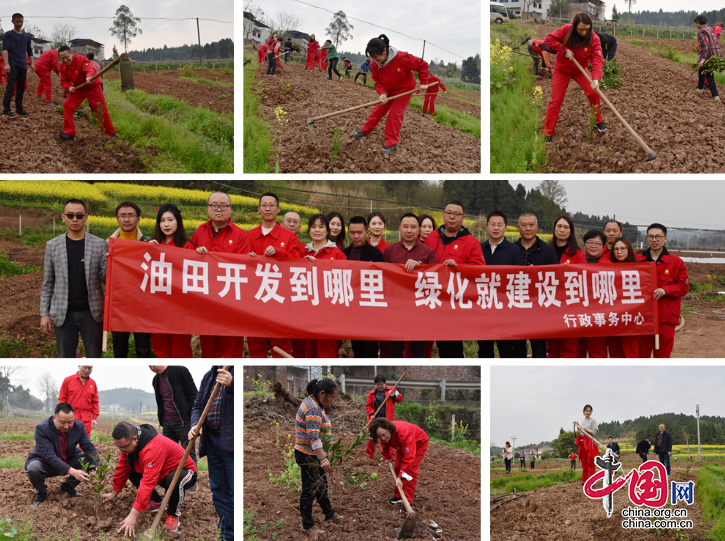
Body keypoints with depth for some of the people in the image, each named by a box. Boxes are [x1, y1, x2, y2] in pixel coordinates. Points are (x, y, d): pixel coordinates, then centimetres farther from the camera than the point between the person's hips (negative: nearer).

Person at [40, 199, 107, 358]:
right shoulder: (52, 245, 4)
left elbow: (105, 279, 1)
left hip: (91, 312, -1)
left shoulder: (99, 244, 1)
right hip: (63, 314, 1)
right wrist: (44, 313, 3)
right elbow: (47, 284, 8)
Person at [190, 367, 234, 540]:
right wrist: (194, 424, 1)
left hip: (231, 441, -7)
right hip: (211, 440, 7)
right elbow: (197, 406, 19)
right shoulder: (209, 376, 17)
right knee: (217, 489, 12)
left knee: (233, 491, -6)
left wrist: (231, 384, -36)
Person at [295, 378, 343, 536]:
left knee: (321, 485, 23)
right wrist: (323, 460, -39)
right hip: (308, 456, -11)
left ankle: (329, 514, 39)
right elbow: (314, 437, -33)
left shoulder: (312, 402, 8)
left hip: (313, 454, 11)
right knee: (310, 490, 1)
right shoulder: (313, 409, -25)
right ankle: (308, 526, 12)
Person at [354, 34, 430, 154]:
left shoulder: (402, 58, -34)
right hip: (388, 90, 5)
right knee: (378, 109, 10)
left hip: (404, 89, -5)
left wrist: (424, 82, -21)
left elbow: (422, 64, -23)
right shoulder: (375, 64, -19)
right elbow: (378, 81, -10)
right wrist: (382, 93, -30)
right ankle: (365, 131, 28)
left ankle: (391, 143, -3)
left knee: (395, 114, -9)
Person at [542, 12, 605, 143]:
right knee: (556, 100, -3)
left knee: (593, 92, -9)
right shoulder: (566, 30, -24)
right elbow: (549, 39, -25)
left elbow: (597, 59, -31)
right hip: (562, 71, -2)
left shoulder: (594, 39, -22)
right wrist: (564, 50, -32)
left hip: (580, 70, 2)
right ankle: (547, 133, 4)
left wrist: (595, 78, -46)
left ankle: (598, 122, 14)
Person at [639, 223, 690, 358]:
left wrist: (665, 290, -13)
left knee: (662, 355, 4)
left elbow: (684, 286, 2)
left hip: (666, 317, -1)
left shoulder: (676, 262, 3)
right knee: (642, 354, 5)